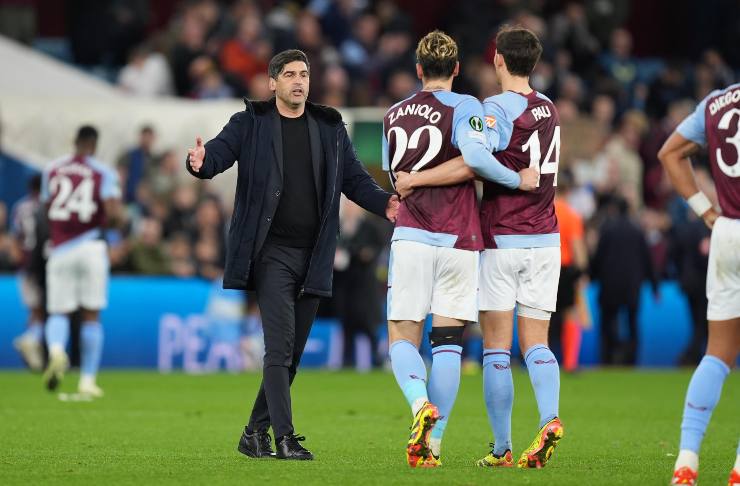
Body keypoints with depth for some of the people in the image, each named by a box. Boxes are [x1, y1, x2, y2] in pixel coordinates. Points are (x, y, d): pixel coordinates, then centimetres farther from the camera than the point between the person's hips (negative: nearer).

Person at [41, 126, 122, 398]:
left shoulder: (52, 170, 8)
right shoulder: (103, 173, -2)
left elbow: (46, 209, 14)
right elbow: (113, 213, -13)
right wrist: (102, 224, 8)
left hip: (59, 250, 2)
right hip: (90, 247, -2)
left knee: (59, 312, 9)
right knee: (91, 315, 9)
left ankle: (56, 350, -25)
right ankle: (87, 380, 9)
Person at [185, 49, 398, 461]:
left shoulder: (331, 128, 13)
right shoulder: (251, 123, 3)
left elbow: (355, 178, 12)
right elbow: (220, 152, -8)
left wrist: (384, 203, -8)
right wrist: (201, 162, -33)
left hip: (313, 256, 5)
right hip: (272, 253, -4)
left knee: (293, 353, 8)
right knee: (279, 346, -14)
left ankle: (256, 433, 19)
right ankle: (285, 437, -16)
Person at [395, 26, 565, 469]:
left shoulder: (498, 108, -12)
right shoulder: (549, 109, 11)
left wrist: (414, 179, -16)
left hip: (502, 241, -5)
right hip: (546, 239, 5)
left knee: (496, 347, 1)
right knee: (536, 343, 5)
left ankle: (502, 448, 0)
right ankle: (550, 419, -19)